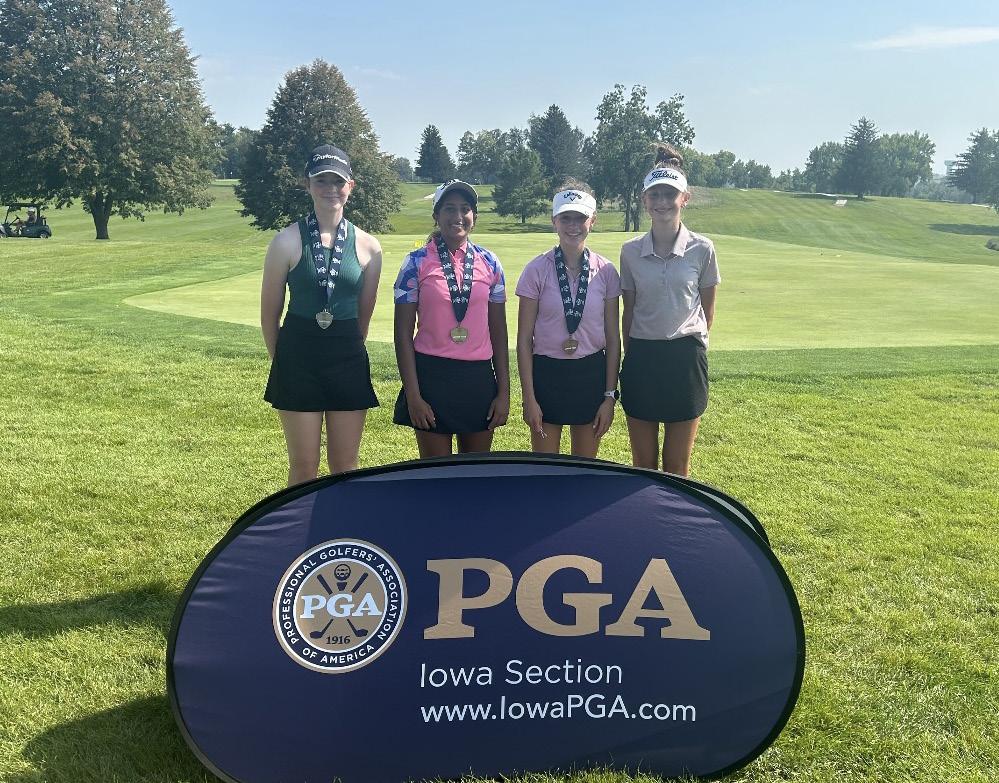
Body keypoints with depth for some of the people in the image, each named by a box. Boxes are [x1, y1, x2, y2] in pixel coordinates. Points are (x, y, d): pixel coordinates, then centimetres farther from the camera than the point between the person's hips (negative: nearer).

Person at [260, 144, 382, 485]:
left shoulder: (367, 246, 1)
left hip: (348, 361, 2)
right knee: (303, 467, 6)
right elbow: (269, 313, 2)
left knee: (345, 467, 10)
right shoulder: (288, 241, -6)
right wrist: (283, 359, 8)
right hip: (299, 360, -2)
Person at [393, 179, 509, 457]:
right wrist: (413, 395, -7)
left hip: (479, 378, 3)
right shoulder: (417, 263, -2)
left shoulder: (489, 263, 6)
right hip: (432, 375, -2)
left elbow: (498, 332, 9)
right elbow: (403, 333, -3)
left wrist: (504, 392, 6)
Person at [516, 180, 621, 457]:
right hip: (546, 373, -1)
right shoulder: (537, 270, -6)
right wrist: (529, 398, -7)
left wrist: (610, 395, 0)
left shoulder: (606, 272, -1)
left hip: (591, 374, 2)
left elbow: (613, 339, 4)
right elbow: (524, 339, -4)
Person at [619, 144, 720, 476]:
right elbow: (628, 311, 9)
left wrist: (689, 344, 11)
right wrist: (633, 355, 10)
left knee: (677, 467, 6)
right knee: (642, 464, 9)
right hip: (641, 358, 2)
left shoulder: (702, 249, -4)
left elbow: (707, 311, 7)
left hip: (685, 358, -1)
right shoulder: (630, 251, 1)